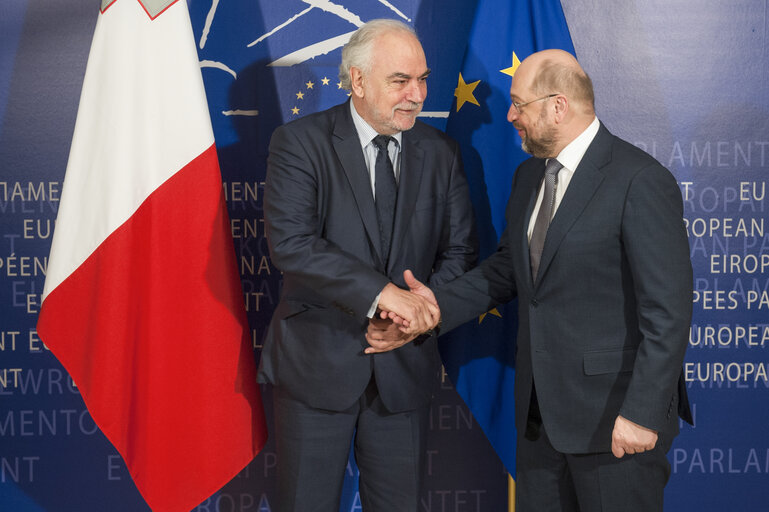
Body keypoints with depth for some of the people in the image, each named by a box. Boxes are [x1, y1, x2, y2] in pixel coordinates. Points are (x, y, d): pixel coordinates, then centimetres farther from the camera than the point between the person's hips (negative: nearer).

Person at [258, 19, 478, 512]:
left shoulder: (441, 153, 5)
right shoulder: (300, 142, -9)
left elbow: (460, 250, 7)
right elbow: (291, 243, -20)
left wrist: (420, 309, -12)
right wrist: (382, 293, -27)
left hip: (406, 365, 3)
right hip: (317, 363, -3)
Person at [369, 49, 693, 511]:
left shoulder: (641, 182, -16)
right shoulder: (529, 176, 10)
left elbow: (668, 309, -18)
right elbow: (507, 269, 18)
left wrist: (641, 413, -20)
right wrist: (439, 305, 3)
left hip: (614, 412, -8)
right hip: (542, 407, 8)